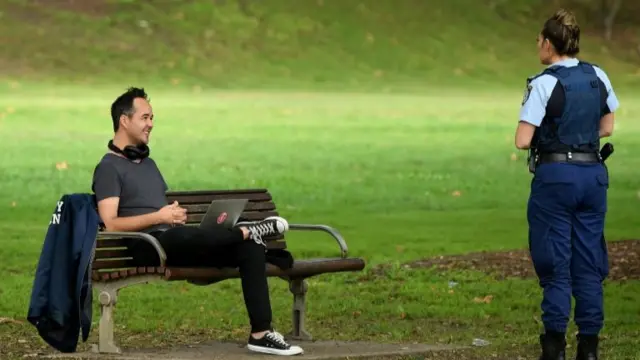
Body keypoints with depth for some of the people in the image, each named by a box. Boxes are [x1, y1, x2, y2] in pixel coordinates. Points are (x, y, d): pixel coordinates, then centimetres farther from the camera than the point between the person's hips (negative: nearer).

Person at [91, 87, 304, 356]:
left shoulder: (148, 163, 26)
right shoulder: (109, 168, -2)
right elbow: (111, 224, -14)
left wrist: (176, 215, 3)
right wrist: (158, 217, -23)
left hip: (172, 239, 8)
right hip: (147, 245, -8)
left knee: (249, 247, -11)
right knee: (184, 236, -43)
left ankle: (261, 333, -18)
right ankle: (248, 229, -17)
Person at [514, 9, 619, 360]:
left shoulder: (544, 84, -13)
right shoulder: (597, 77, 4)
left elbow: (522, 141, -14)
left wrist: (545, 135, 6)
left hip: (555, 176, -5)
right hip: (592, 174, 5)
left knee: (555, 264, 2)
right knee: (589, 262, 9)